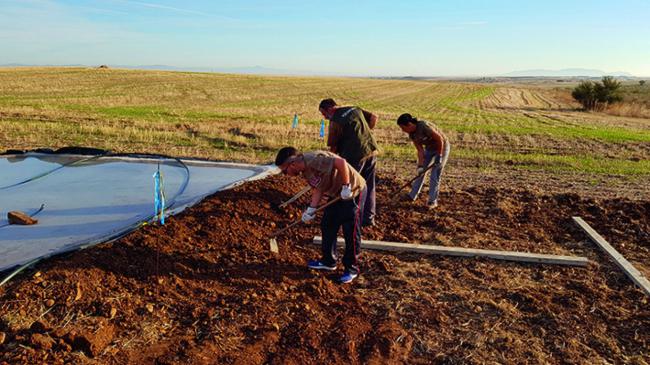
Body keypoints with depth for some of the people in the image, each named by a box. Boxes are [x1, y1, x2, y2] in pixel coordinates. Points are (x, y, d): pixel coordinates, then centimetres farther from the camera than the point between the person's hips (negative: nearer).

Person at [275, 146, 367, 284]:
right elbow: (318, 189, 4)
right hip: (337, 194, 10)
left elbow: (341, 163, -35)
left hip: (353, 191, -10)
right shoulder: (305, 171, 1)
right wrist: (310, 210, -4)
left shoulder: (314, 159, -28)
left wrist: (346, 187, -28)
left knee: (351, 232, -2)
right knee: (327, 226, 15)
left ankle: (352, 269, 12)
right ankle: (328, 261, 29)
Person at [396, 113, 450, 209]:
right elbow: (420, 151, -6)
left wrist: (439, 156, -22)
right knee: (420, 172, 9)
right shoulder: (412, 135, -9)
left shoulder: (424, 126, -32)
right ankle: (413, 195, 22)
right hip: (430, 148, 7)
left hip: (442, 147, -7)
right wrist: (420, 166, -14)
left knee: (435, 175, -6)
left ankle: (433, 201, 5)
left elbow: (440, 139, -27)